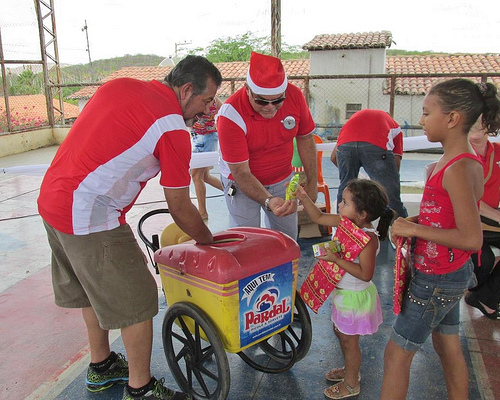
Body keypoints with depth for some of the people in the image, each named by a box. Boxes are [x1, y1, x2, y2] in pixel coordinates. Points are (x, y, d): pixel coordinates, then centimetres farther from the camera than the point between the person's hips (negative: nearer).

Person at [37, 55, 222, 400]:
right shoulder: (173, 128, -14)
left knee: (95, 288, 24)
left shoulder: (119, 85, 10)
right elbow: (179, 208, -8)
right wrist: (209, 241, 8)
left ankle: (101, 366, 43)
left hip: (51, 198, 10)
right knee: (137, 300, 4)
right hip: (90, 216, -10)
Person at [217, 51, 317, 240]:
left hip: (283, 179, 4)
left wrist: (312, 182, 0)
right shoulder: (231, 115, -28)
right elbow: (241, 172, -27)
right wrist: (268, 201, -41)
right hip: (242, 182, -3)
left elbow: (305, 138, 0)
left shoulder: (295, 95, -16)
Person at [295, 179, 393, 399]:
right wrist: (303, 197, -11)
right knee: (340, 332, 26)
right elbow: (319, 217, 1)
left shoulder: (368, 239, -31)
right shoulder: (346, 222, -8)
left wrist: (336, 259, -35)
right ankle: (350, 370, 51)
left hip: (354, 297, -8)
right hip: (342, 292, 9)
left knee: (349, 340, 12)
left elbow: (365, 274, -33)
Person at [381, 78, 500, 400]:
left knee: (397, 354, 4)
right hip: (450, 273, 9)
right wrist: (415, 222, 0)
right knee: (448, 345, 24)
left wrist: (414, 229, -22)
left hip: (437, 280, -9)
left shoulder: (458, 169, -26)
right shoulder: (460, 159, 4)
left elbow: (472, 238, -29)